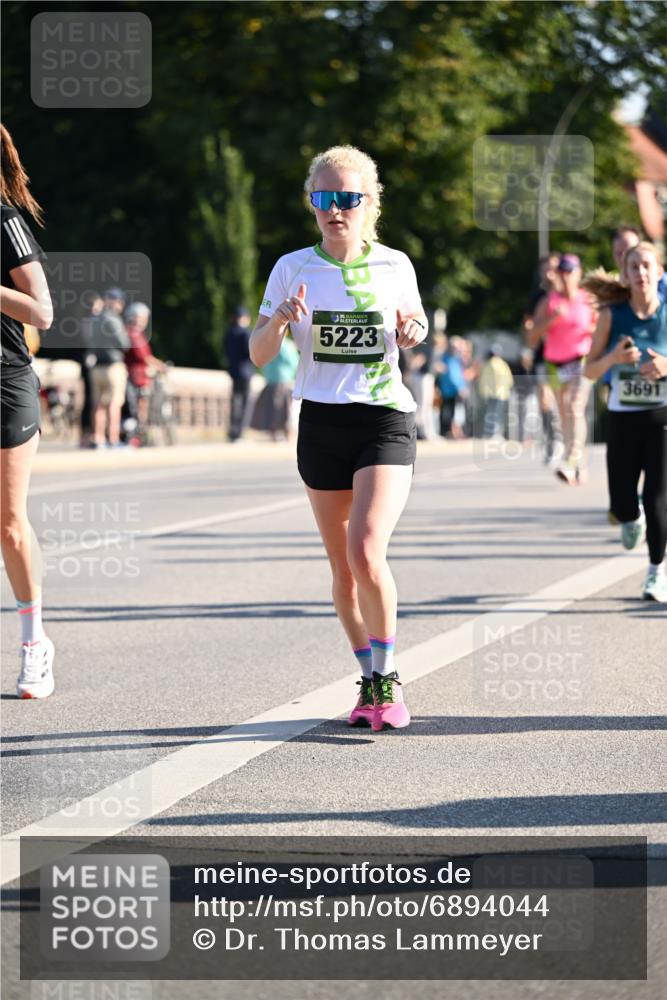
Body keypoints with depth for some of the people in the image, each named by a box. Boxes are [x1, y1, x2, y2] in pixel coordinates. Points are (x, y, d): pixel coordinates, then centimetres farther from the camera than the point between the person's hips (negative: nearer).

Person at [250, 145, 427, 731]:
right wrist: (280, 320, -20)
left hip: (385, 420, -2)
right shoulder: (293, 269, 1)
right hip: (321, 423, 2)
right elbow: (259, 355, 1)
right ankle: (372, 680, 24)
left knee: (366, 553, -19)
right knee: (343, 569, 7)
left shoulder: (395, 266, 1)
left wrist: (414, 331, -5)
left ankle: (386, 675, -4)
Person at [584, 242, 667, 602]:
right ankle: (633, 519, 40)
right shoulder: (612, 314, -1)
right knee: (622, 503, 1)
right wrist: (614, 357, -18)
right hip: (622, 419, 1)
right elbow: (590, 370, 1)